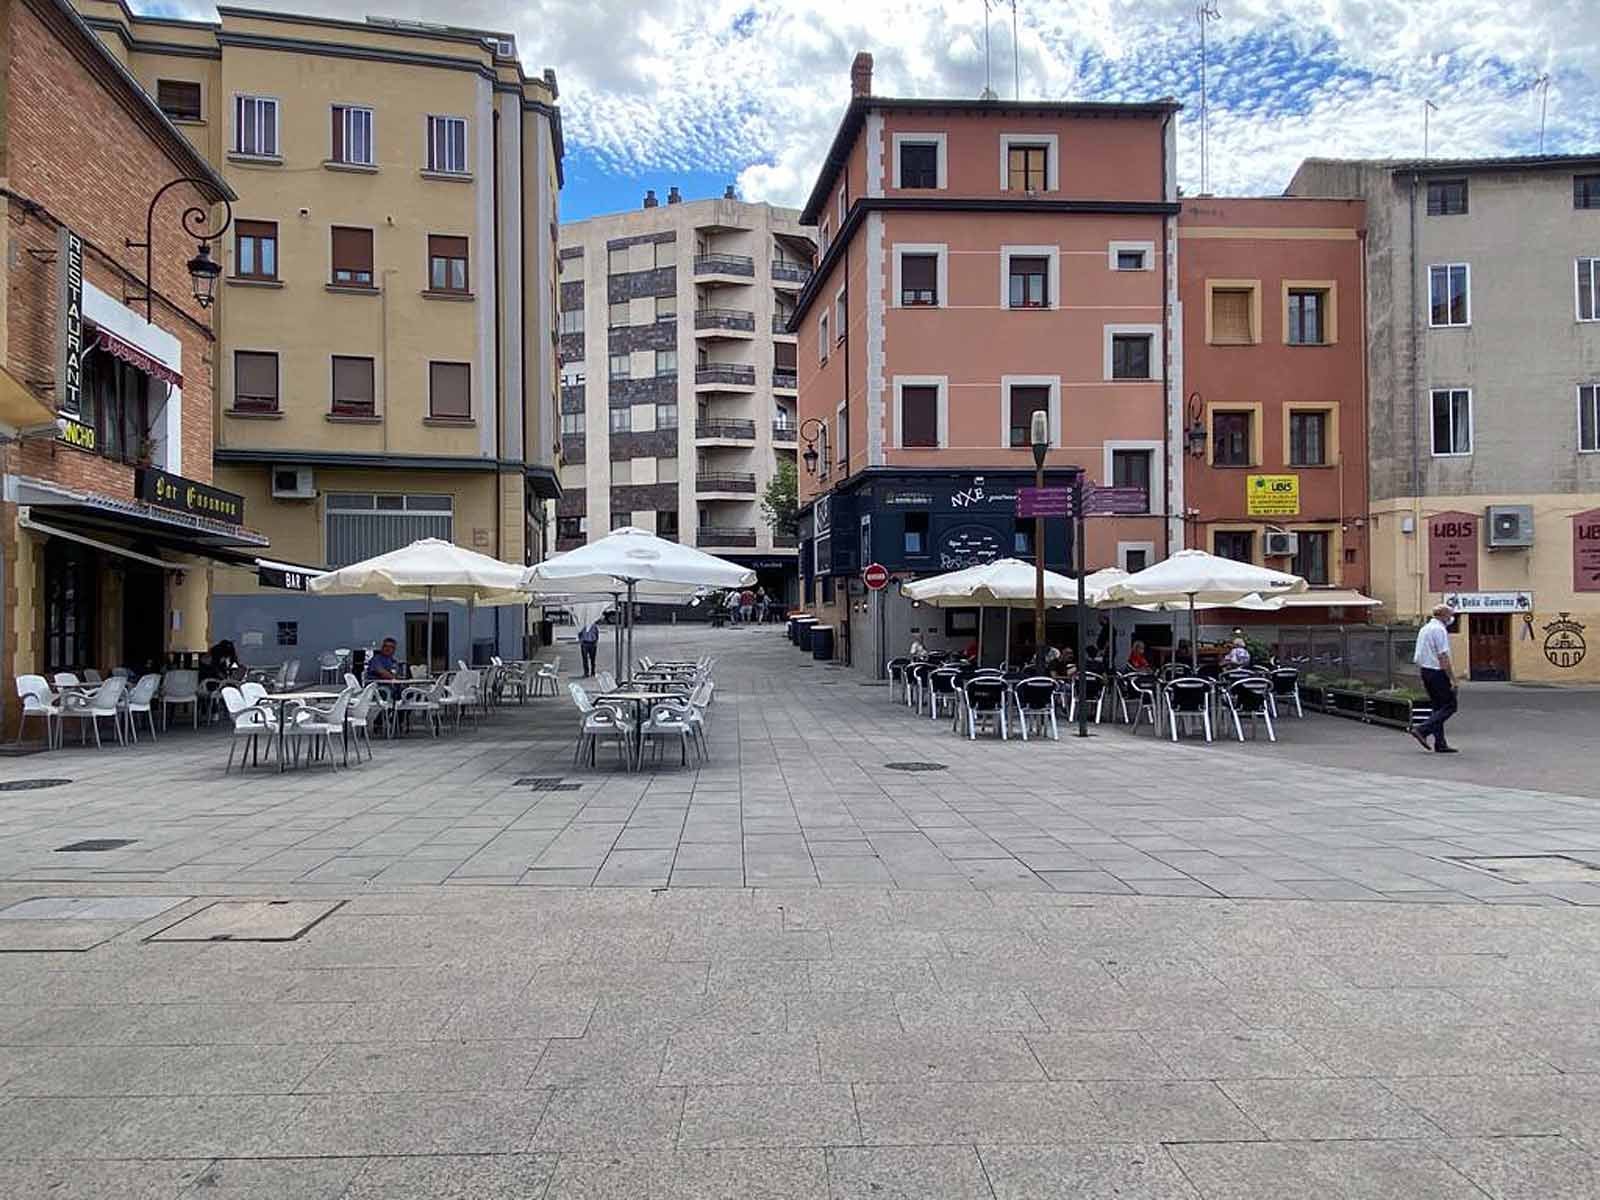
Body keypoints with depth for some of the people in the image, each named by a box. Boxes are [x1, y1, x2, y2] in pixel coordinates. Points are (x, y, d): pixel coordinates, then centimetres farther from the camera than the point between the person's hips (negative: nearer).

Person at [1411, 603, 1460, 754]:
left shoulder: (1424, 629, 15)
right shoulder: (1439, 630, -13)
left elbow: (1417, 658, 17)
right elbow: (1443, 657, -19)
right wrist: (1452, 678, -16)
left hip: (1425, 671, 9)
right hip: (1438, 672, -9)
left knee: (1439, 707, 12)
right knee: (1449, 706, -3)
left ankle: (1440, 744, 11)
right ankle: (1422, 730, -13)